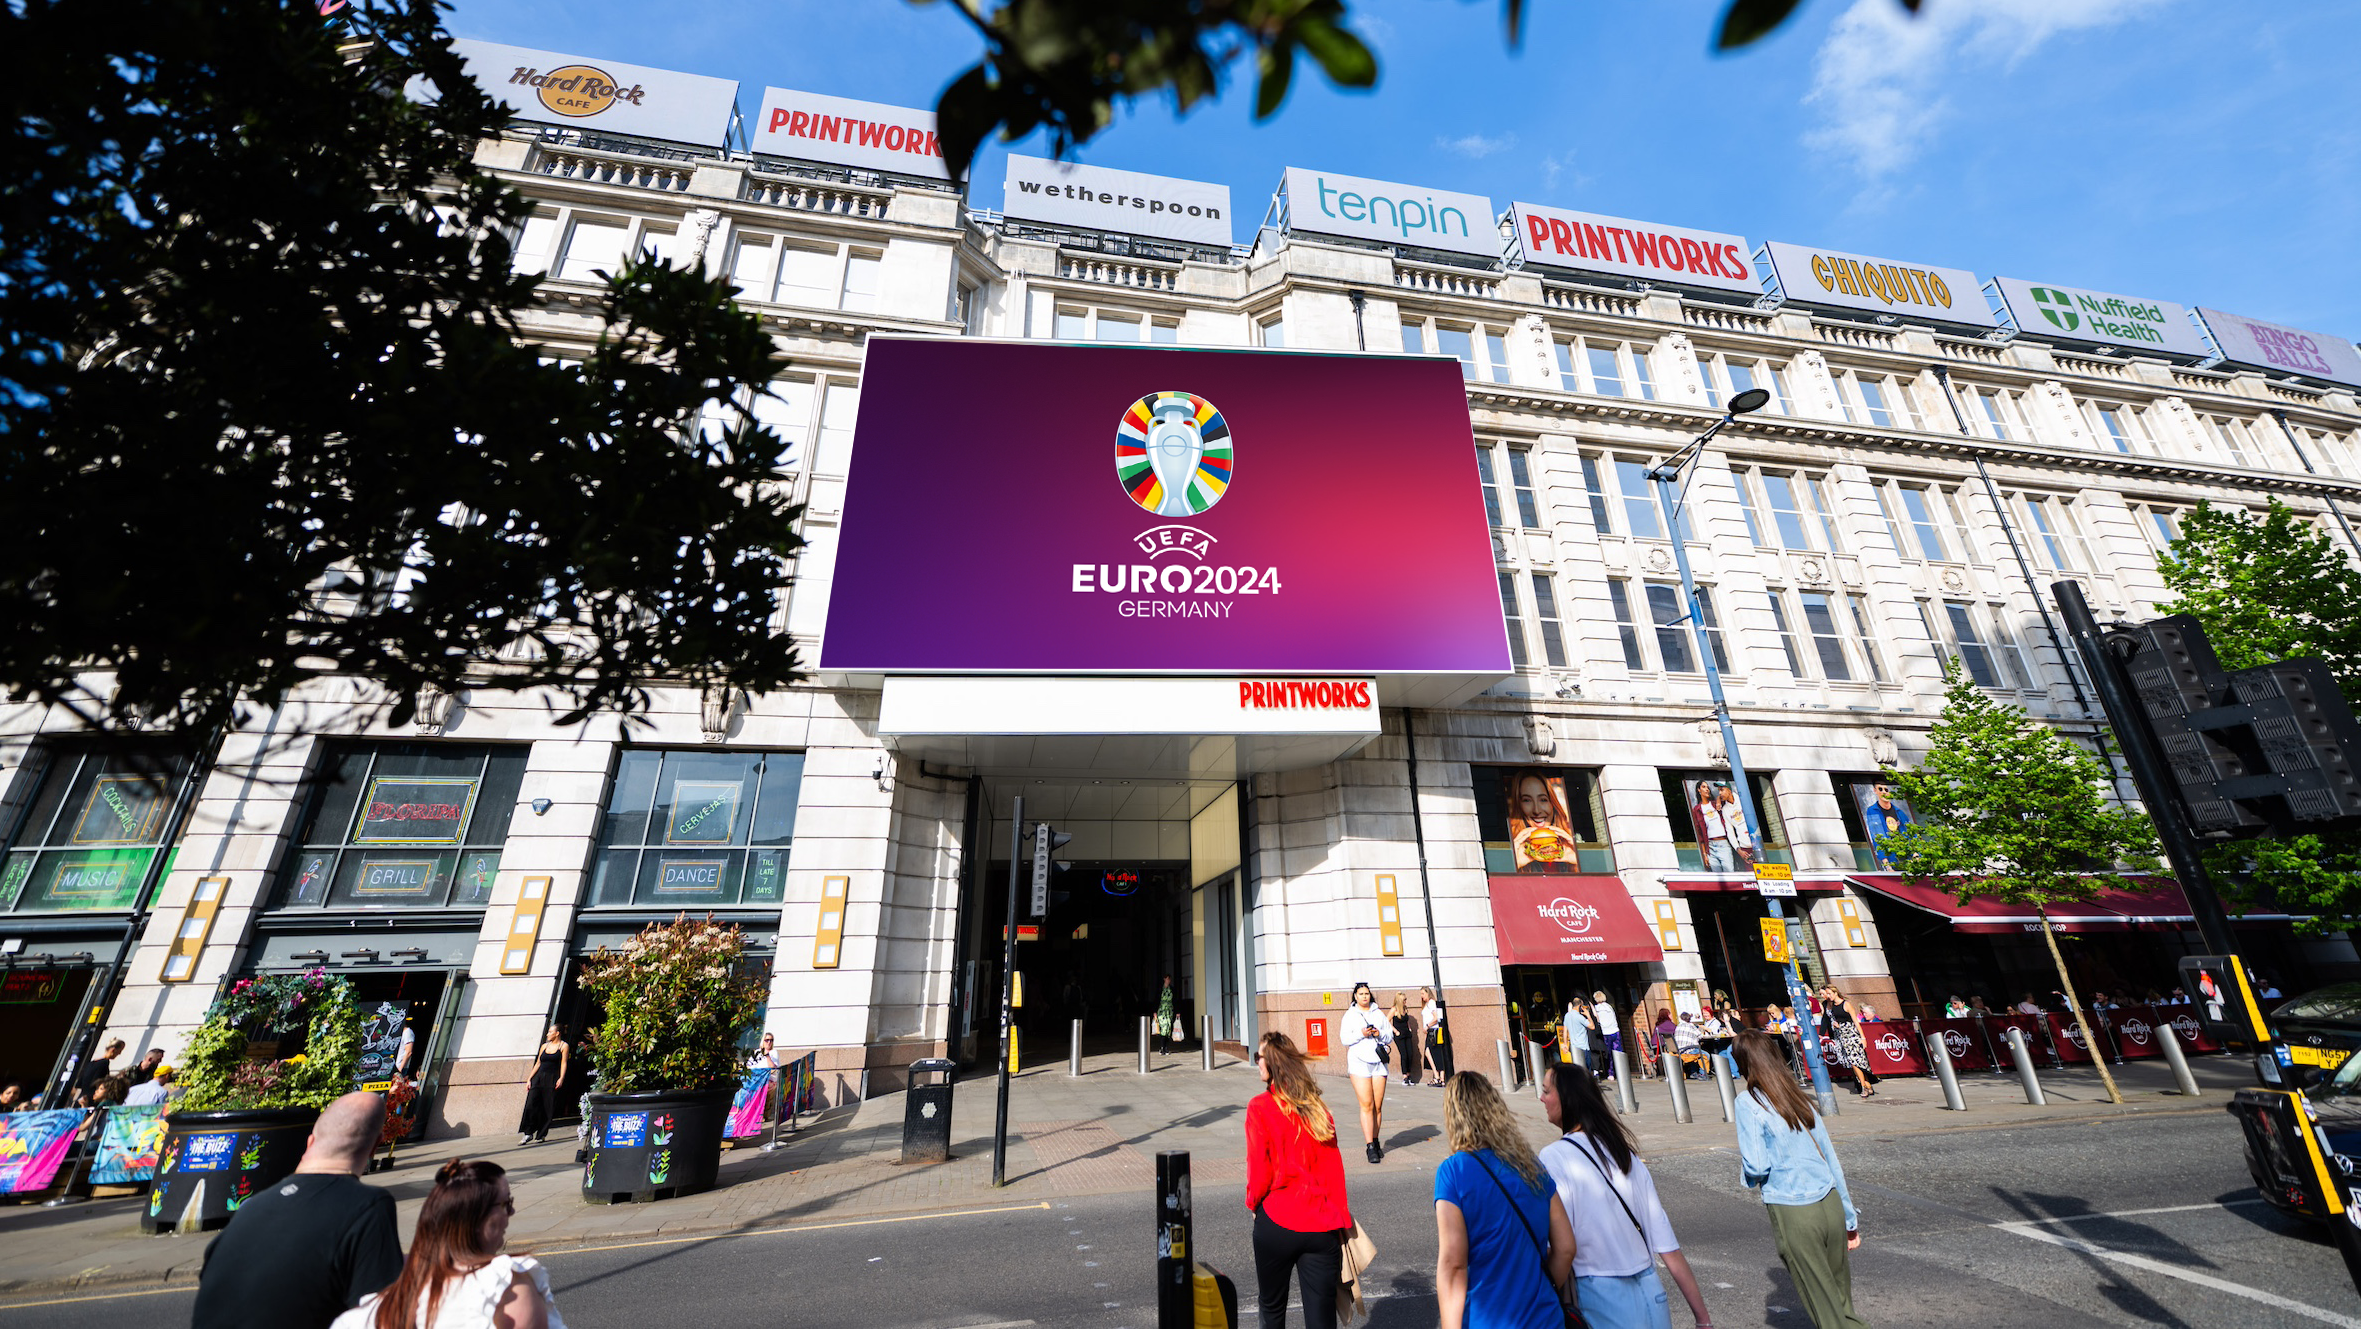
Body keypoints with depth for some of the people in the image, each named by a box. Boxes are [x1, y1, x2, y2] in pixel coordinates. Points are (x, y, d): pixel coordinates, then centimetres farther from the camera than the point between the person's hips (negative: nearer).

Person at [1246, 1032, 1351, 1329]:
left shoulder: (1260, 1107, -12)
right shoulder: (1318, 1106, 2)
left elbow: (1260, 1169, -11)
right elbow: (1334, 1168, 4)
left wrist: (1253, 1203, 8)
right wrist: (1341, 1222, 11)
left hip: (1277, 1223, -3)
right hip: (1322, 1226, 3)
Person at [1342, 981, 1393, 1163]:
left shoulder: (1378, 1014, 13)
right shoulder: (1350, 1015, 5)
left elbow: (1390, 1037, 13)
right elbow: (1344, 1038, -2)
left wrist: (1380, 1034, -7)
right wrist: (1361, 1034, -16)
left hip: (1379, 1063, 3)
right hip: (1359, 1063, -3)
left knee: (1378, 1106, 3)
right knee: (1367, 1106, -9)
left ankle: (1376, 1141, 18)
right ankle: (1370, 1147, -6)